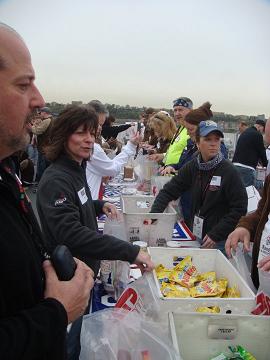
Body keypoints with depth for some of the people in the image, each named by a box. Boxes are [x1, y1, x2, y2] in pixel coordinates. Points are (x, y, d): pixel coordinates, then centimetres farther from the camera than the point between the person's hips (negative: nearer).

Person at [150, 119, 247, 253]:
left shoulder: (228, 171, -15)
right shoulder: (192, 167, -1)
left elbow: (239, 209, -15)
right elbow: (169, 191, 1)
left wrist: (216, 235, -17)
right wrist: (154, 214, -13)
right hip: (196, 236, 4)